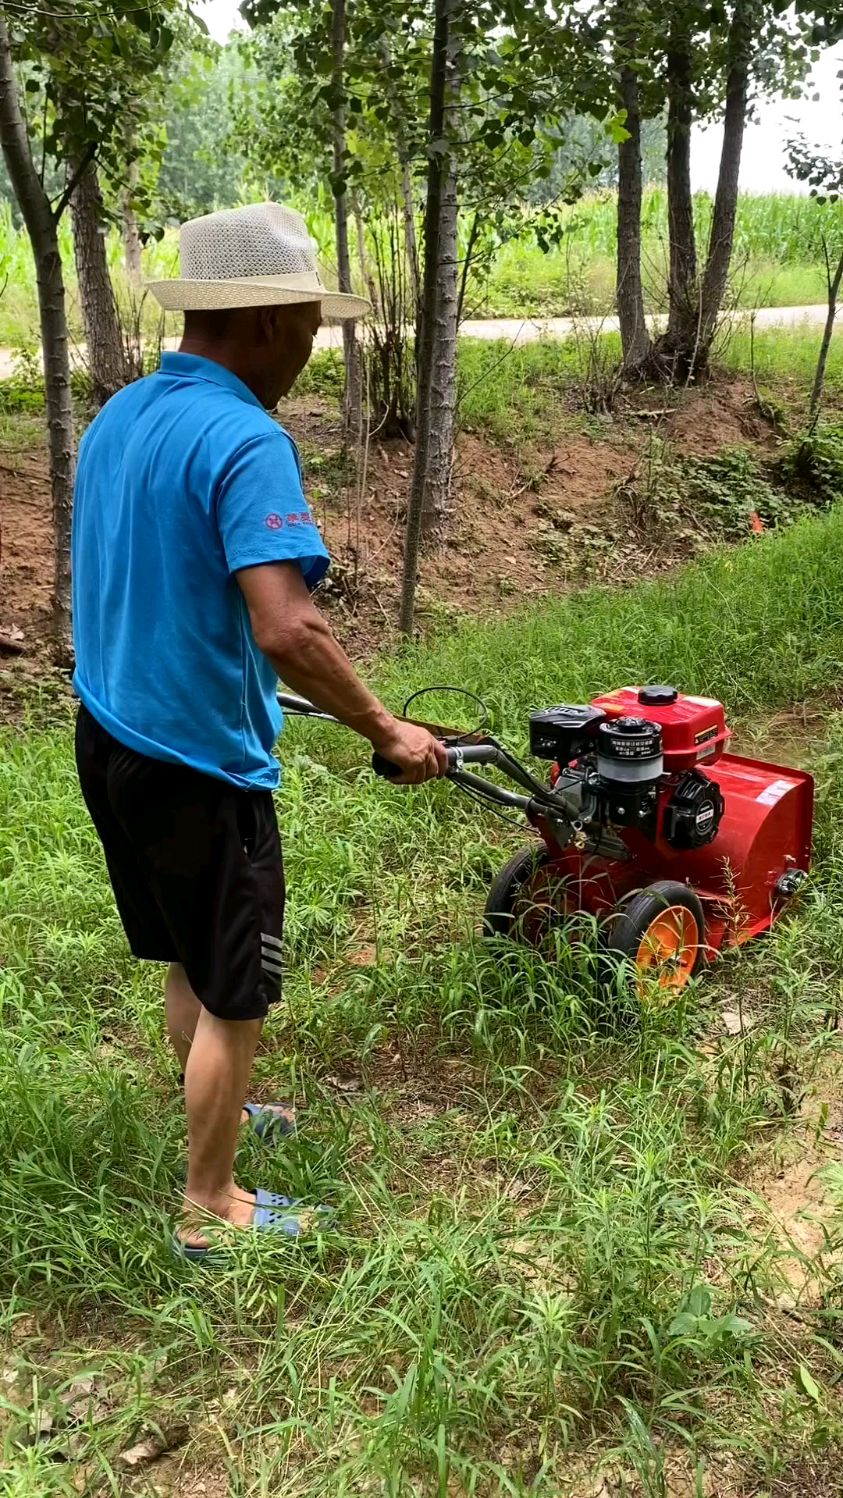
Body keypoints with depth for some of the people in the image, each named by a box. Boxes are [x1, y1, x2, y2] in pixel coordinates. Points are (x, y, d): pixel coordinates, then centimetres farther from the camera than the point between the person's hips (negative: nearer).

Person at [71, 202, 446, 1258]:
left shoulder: (117, 418, 6)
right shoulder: (244, 440, -23)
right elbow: (287, 631, -33)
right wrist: (387, 732, -20)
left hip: (110, 736, 9)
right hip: (199, 765, -9)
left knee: (188, 963, 26)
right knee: (233, 996, 10)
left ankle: (217, 1116, 47)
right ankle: (207, 1206, 27)